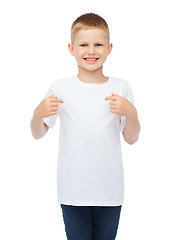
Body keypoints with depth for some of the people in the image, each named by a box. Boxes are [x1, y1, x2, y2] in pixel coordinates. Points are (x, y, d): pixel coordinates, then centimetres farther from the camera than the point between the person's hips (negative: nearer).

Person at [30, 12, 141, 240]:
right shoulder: (60, 88, -2)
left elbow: (131, 139, 3)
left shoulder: (121, 88, 0)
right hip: (72, 190, -1)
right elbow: (38, 134, 6)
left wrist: (131, 113, -15)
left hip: (110, 189, 1)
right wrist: (38, 114, -15)